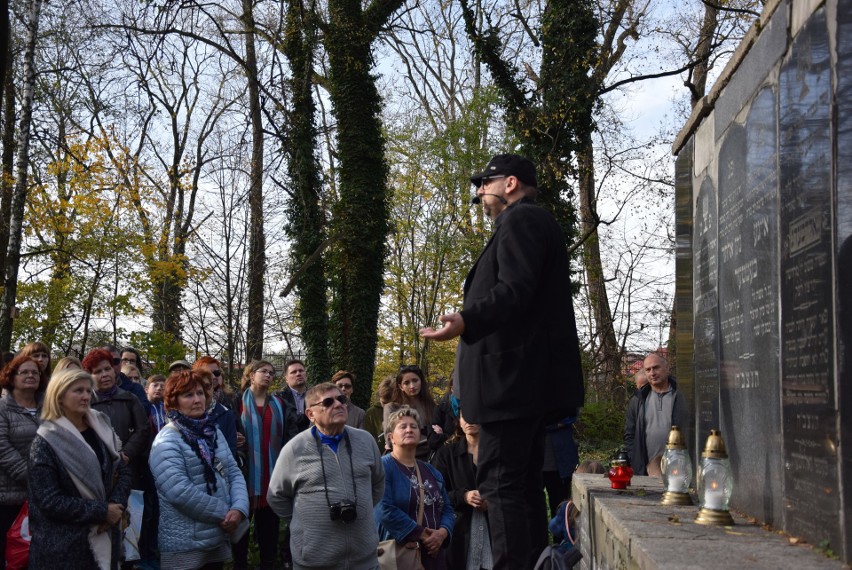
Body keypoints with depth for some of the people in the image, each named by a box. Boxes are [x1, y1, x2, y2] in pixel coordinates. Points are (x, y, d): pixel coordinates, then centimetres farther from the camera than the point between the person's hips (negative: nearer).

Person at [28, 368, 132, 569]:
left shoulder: (101, 429, 6)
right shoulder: (46, 441, -9)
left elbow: (123, 471, 9)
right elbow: (49, 500, -15)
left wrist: (115, 506, -9)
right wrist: (101, 511, -17)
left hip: (105, 537, 5)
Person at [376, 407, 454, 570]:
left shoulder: (432, 471, 16)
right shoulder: (383, 466, -7)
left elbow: (447, 508, 13)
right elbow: (385, 510, -18)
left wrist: (442, 533, -8)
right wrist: (421, 535, -15)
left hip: (433, 552, 6)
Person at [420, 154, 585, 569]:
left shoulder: (520, 219, -7)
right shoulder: (532, 223, 25)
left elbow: (515, 290, -22)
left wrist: (467, 321, -36)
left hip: (512, 377, -11)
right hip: (528, 378, 11)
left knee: (500, 483, -12)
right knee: (524, 483, 12)